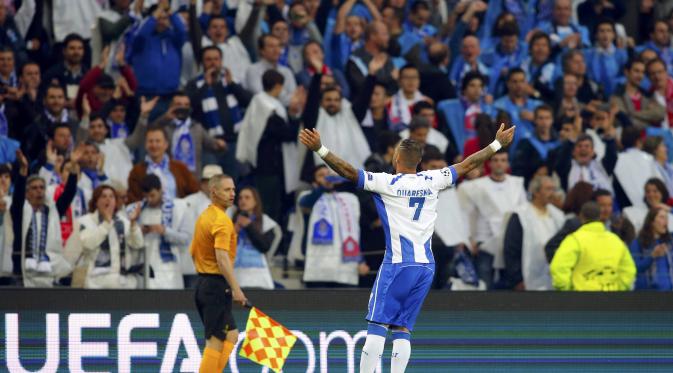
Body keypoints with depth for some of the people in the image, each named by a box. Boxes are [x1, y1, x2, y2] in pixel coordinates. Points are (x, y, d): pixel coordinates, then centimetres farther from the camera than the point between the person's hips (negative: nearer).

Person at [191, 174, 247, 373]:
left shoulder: (203, 217, 13)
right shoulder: (222, 220, -16)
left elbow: (193, 251, 22)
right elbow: (222, 258, -26)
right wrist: (236, 289, -27)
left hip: (203, 281, 10)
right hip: (217, 286, -10)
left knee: (231, 335, 15)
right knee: (216, 341, -6)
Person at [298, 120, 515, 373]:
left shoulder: (387, 183, -6)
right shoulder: (432, 181, 6)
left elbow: (349, 172, -13)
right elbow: (468, 165, 16)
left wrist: (320, 149, -13)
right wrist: (498, 144, 27)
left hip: (398, 266, -5)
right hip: (426, 266, 5)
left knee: (377, 327, -4)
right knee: (402, 330, 6)